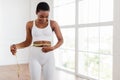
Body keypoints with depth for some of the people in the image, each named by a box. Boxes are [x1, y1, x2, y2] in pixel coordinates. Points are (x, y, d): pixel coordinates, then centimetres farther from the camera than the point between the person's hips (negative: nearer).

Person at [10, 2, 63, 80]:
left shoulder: (53, 23, -3)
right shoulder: (30, 24, 1)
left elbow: (61, 40, 2)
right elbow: (28, 42, 9)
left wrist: (52, 48, -18)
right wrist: (16, 46, -10)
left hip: (49, 57, 0)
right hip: (35, 57, 1)